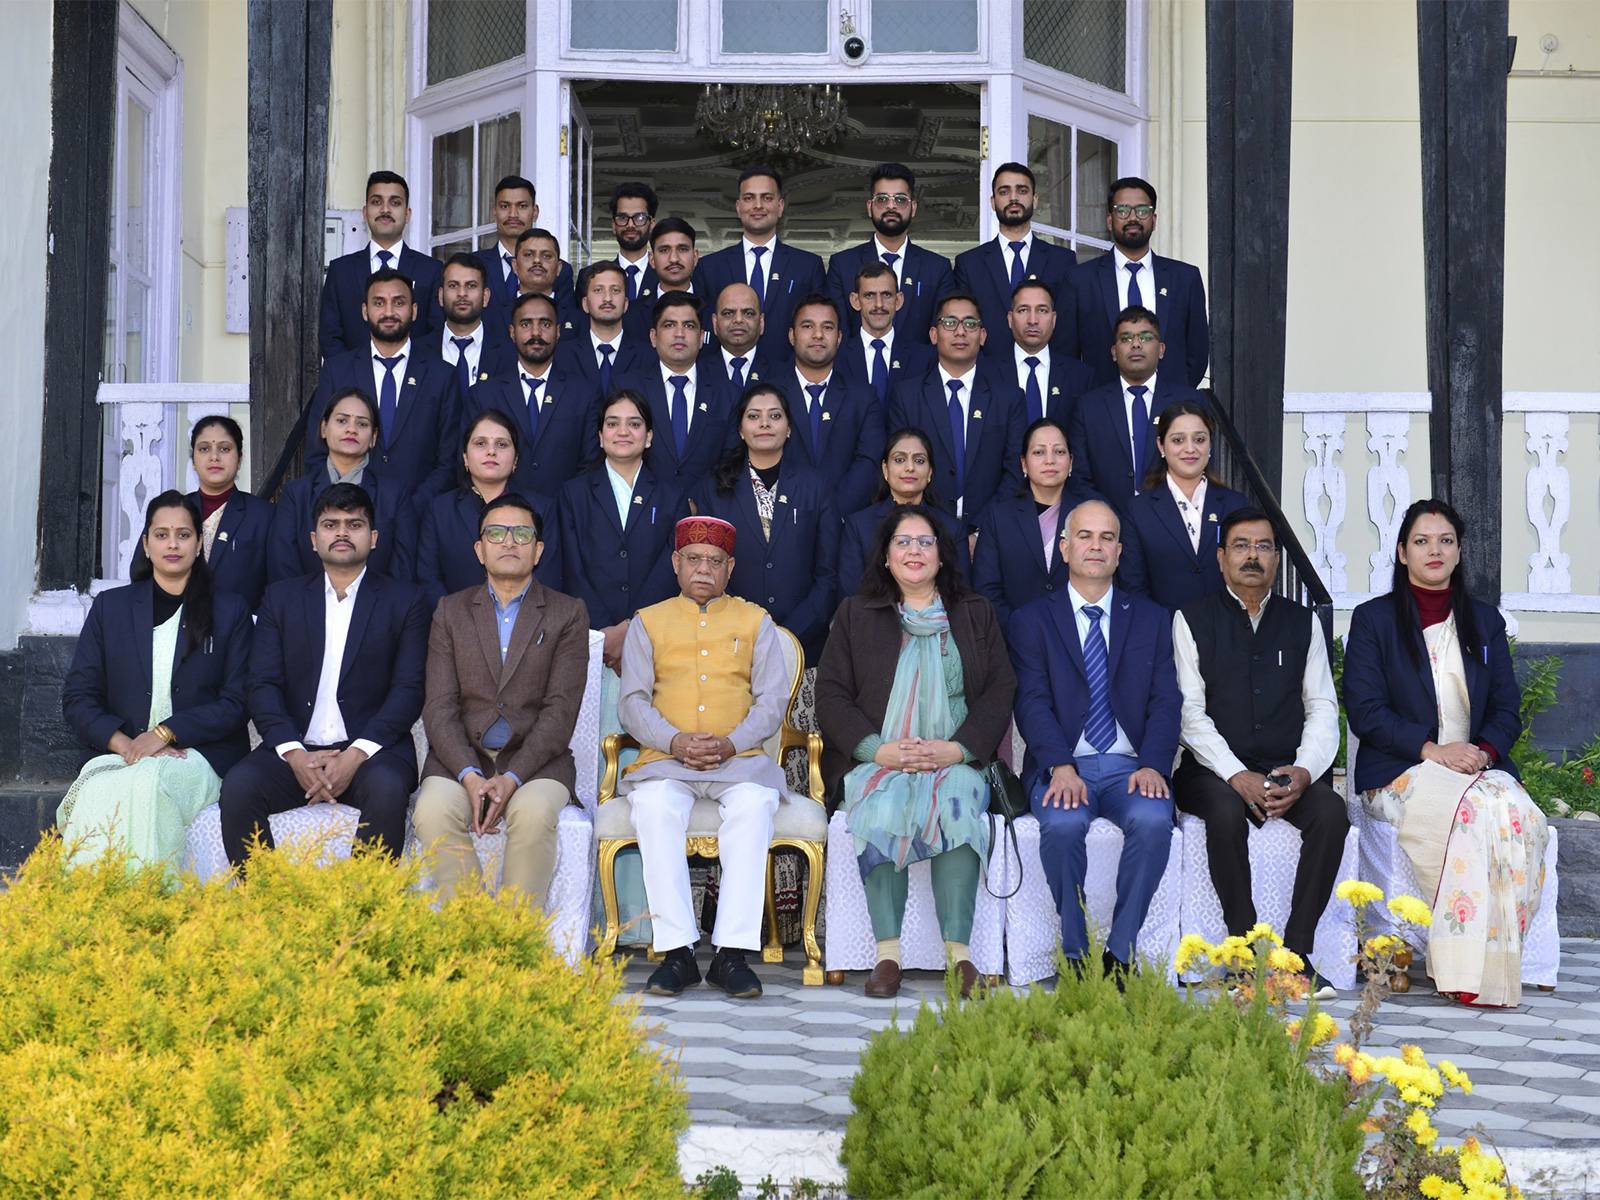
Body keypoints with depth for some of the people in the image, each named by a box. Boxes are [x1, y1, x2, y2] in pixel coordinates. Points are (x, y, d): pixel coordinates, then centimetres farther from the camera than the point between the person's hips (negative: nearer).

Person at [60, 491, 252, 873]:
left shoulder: (230, 610, 13)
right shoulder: (110, 607, 17)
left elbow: (236, 702, 4)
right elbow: (77, 697, 11)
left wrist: (165, 733, -10)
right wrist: (125, 744, -8)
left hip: (198, 757, -2)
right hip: (120, 754, 2)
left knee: (148, 787, -36)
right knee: (97, 793, -34)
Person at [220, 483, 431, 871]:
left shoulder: (406, 601, 10)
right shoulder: (281, 598, 17)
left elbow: (409, 690, 0)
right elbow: (263, 686, 7)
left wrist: (356, 755, -15)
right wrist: (295, 755, -11)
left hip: (372, 748, -2)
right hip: (296, 748, 2)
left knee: (387, 789, -35)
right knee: (239, 785, -28)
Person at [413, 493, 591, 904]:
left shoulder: (567, 615, 8)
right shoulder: (451, 611, 14)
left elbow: (560, 712, -2)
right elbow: (439, 707, 4)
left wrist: (512, 778, -17)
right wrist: (469, 775, -15)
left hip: (536, 760, -1)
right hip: (461, 759, 2)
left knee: (533, 813, -34)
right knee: (432, 812, -30)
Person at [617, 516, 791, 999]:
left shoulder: (755, 621, 18)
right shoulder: (648, 622, 18)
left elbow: (771, 701, 9)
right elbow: (633, 701, 9)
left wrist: (731, 743, -10)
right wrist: (675, 741, -10)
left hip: (739, 759, 0)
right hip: (665, 759, 1)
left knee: (754, 805, -34)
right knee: (655, 806, -34)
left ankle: (731, 953, -34)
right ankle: (677, 952, -32)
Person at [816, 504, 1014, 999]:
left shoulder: (976, 614, 17)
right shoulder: (855, 614, 16)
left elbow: (1000, 690, 8)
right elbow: (831, 694, 7)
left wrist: (957, 749, -9)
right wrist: (878, 750, -9)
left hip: (956, 760, 0)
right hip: (877, 759, 0)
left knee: (957, 804, -34)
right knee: (883, 809, -34)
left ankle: (959, 951, -33)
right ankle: (887, 953, -31)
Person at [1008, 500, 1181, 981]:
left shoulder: (1151, 619, 16)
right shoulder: (1032, 619, 11)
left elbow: (1166, 702, 6)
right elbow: (1032, 703, -2)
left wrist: (1153, 766, -13)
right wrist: (1062, 768, -19)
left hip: (1129, 767, 1)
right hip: (1061, 766, -1)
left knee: (1153, 820, -31)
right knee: (1062, 823, -33)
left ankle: (1120, 954, -19)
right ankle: (1075, 955, -16)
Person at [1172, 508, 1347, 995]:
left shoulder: (1303, 622, 15)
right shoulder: (1192, 620, 7)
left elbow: (1322, 709, 9)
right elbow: (1189, 712, -2)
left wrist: (1303, 772, -11)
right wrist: (1236, 776, -16)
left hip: (1290, 772, 3)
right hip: (1214, 771, -2)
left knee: (1331, 812, -28)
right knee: (1226, 813, -35)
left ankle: (1296, 952, -21)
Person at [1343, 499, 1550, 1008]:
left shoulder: (1486, 621, 19)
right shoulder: (1373, 619, 7)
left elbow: (1507, 709, 14)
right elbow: (1365, 712, -2)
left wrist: (1484, 751, -8)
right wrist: (1432, 749, -15)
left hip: (1481, 765, 3)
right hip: (1401, 772, -3)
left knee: (1520, 814, -32)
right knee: (1474, 811, -35)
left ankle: (1494, 962, -27)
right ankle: (1468, 971, -31)